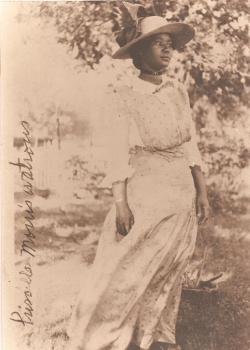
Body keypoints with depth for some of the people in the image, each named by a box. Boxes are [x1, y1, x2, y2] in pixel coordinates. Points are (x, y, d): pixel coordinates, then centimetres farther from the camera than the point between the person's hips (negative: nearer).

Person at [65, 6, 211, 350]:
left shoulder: (178, 91, 7)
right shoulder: (125, 98, -6)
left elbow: (191, 145, 8)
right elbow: (120, 155, -10)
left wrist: (202, 191, 4)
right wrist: (120, 204, -15)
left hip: (182, 193, 5)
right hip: (143, 192, -4)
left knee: (167, 269, 13)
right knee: (128, 269, 1)